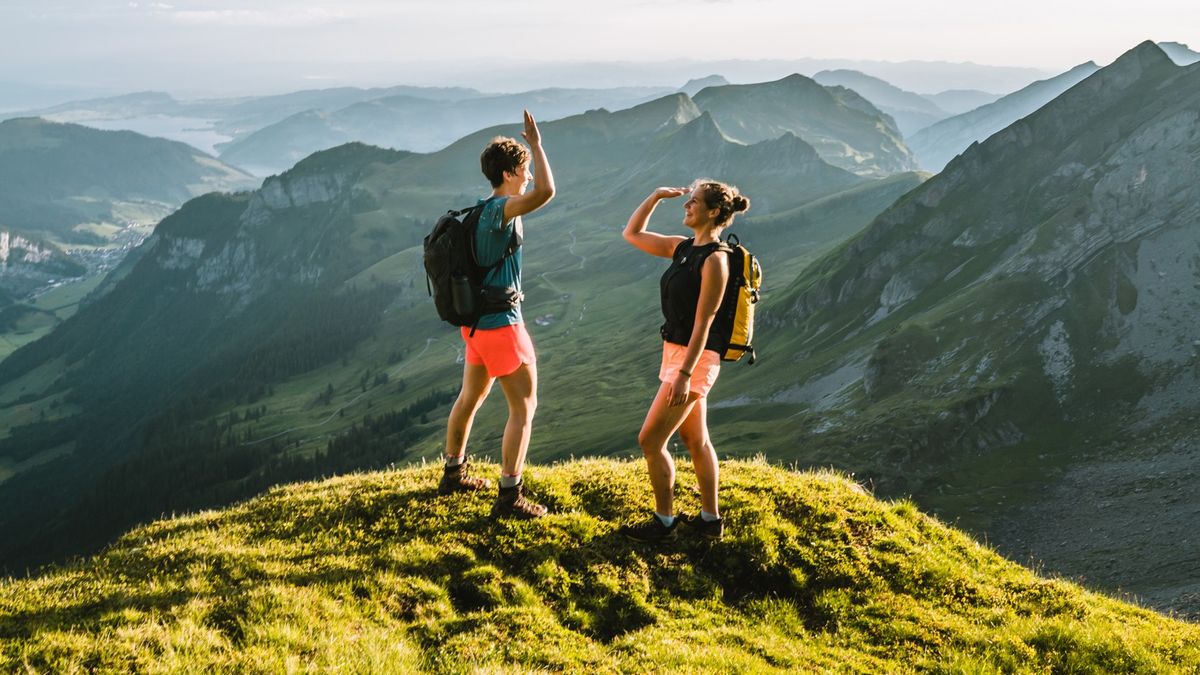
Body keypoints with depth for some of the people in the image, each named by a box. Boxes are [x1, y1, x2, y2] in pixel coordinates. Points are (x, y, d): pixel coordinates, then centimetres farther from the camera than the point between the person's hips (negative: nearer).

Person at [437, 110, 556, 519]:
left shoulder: (482, 210, 9)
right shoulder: (500, 209, -20)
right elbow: (545, 192, -38)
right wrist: (536, 143, -24)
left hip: (476, 319, 10)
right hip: (501, 322, -10)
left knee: (471, 397, 23)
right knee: (524, 405, -4)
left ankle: (453, 474, 38)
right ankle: (509, 496, -3)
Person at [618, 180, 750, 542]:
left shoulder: (714, 260, -18)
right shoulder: (682, 247, 8)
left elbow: (703, 322, -21)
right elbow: (632, 234, 18)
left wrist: (684, 373, -23)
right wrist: (655, 197, 6)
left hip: (695, 358, -9)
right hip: (676, 351, 9)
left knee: (650, 441, -4)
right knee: (696, 440, 16)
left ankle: (664, 521, 10)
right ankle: (710, 519, 27)